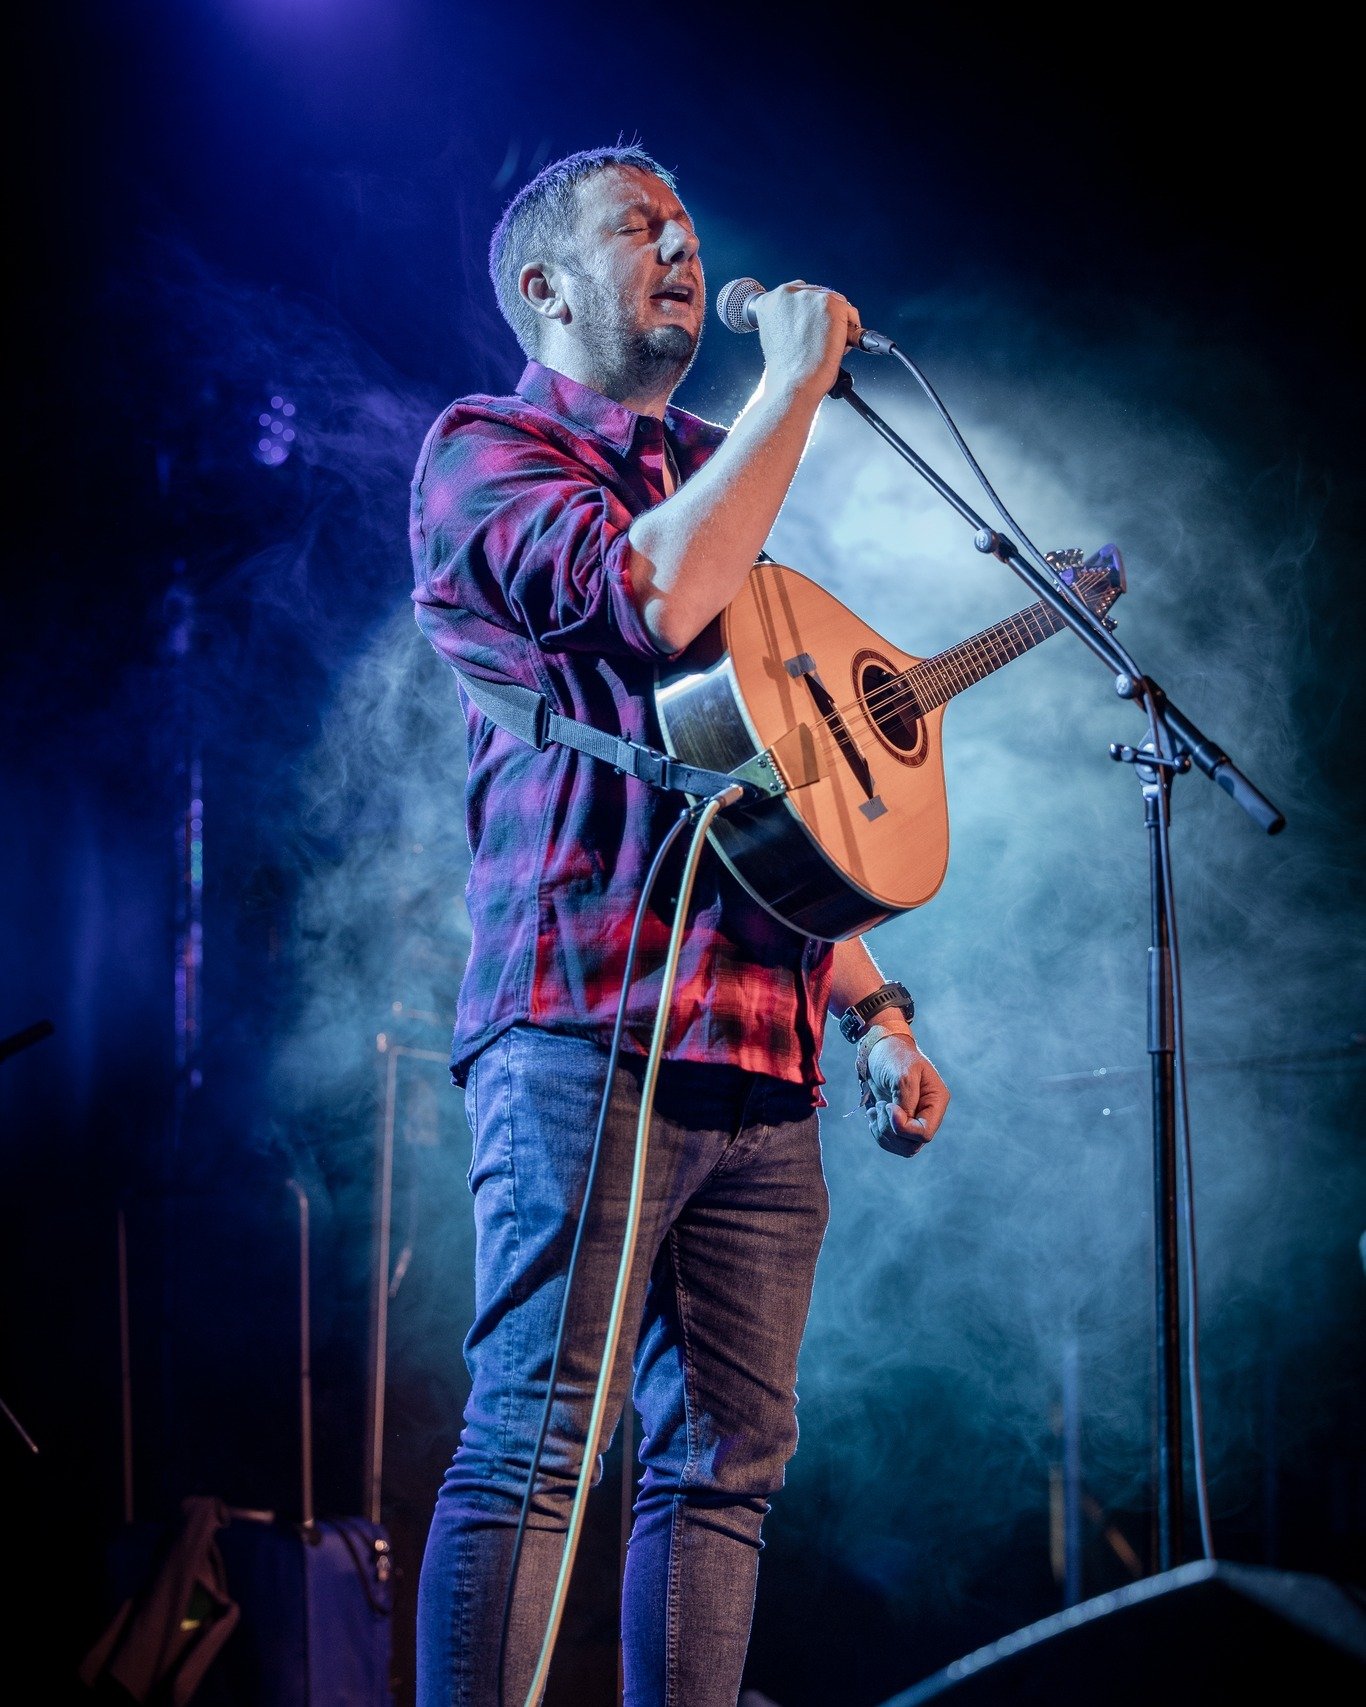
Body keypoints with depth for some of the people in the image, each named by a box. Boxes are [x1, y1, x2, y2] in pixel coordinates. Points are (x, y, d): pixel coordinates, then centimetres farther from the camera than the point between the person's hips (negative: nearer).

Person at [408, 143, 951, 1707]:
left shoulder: (710, 476, 27)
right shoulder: (485, 448, 4)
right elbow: (643, 597, -19)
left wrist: (874, 1005, 20)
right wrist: (799, 381, -9)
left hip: (759, 1050, 8)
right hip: (588, 1019, -7)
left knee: (728, 1457, 4)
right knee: (537, 1436, -11)